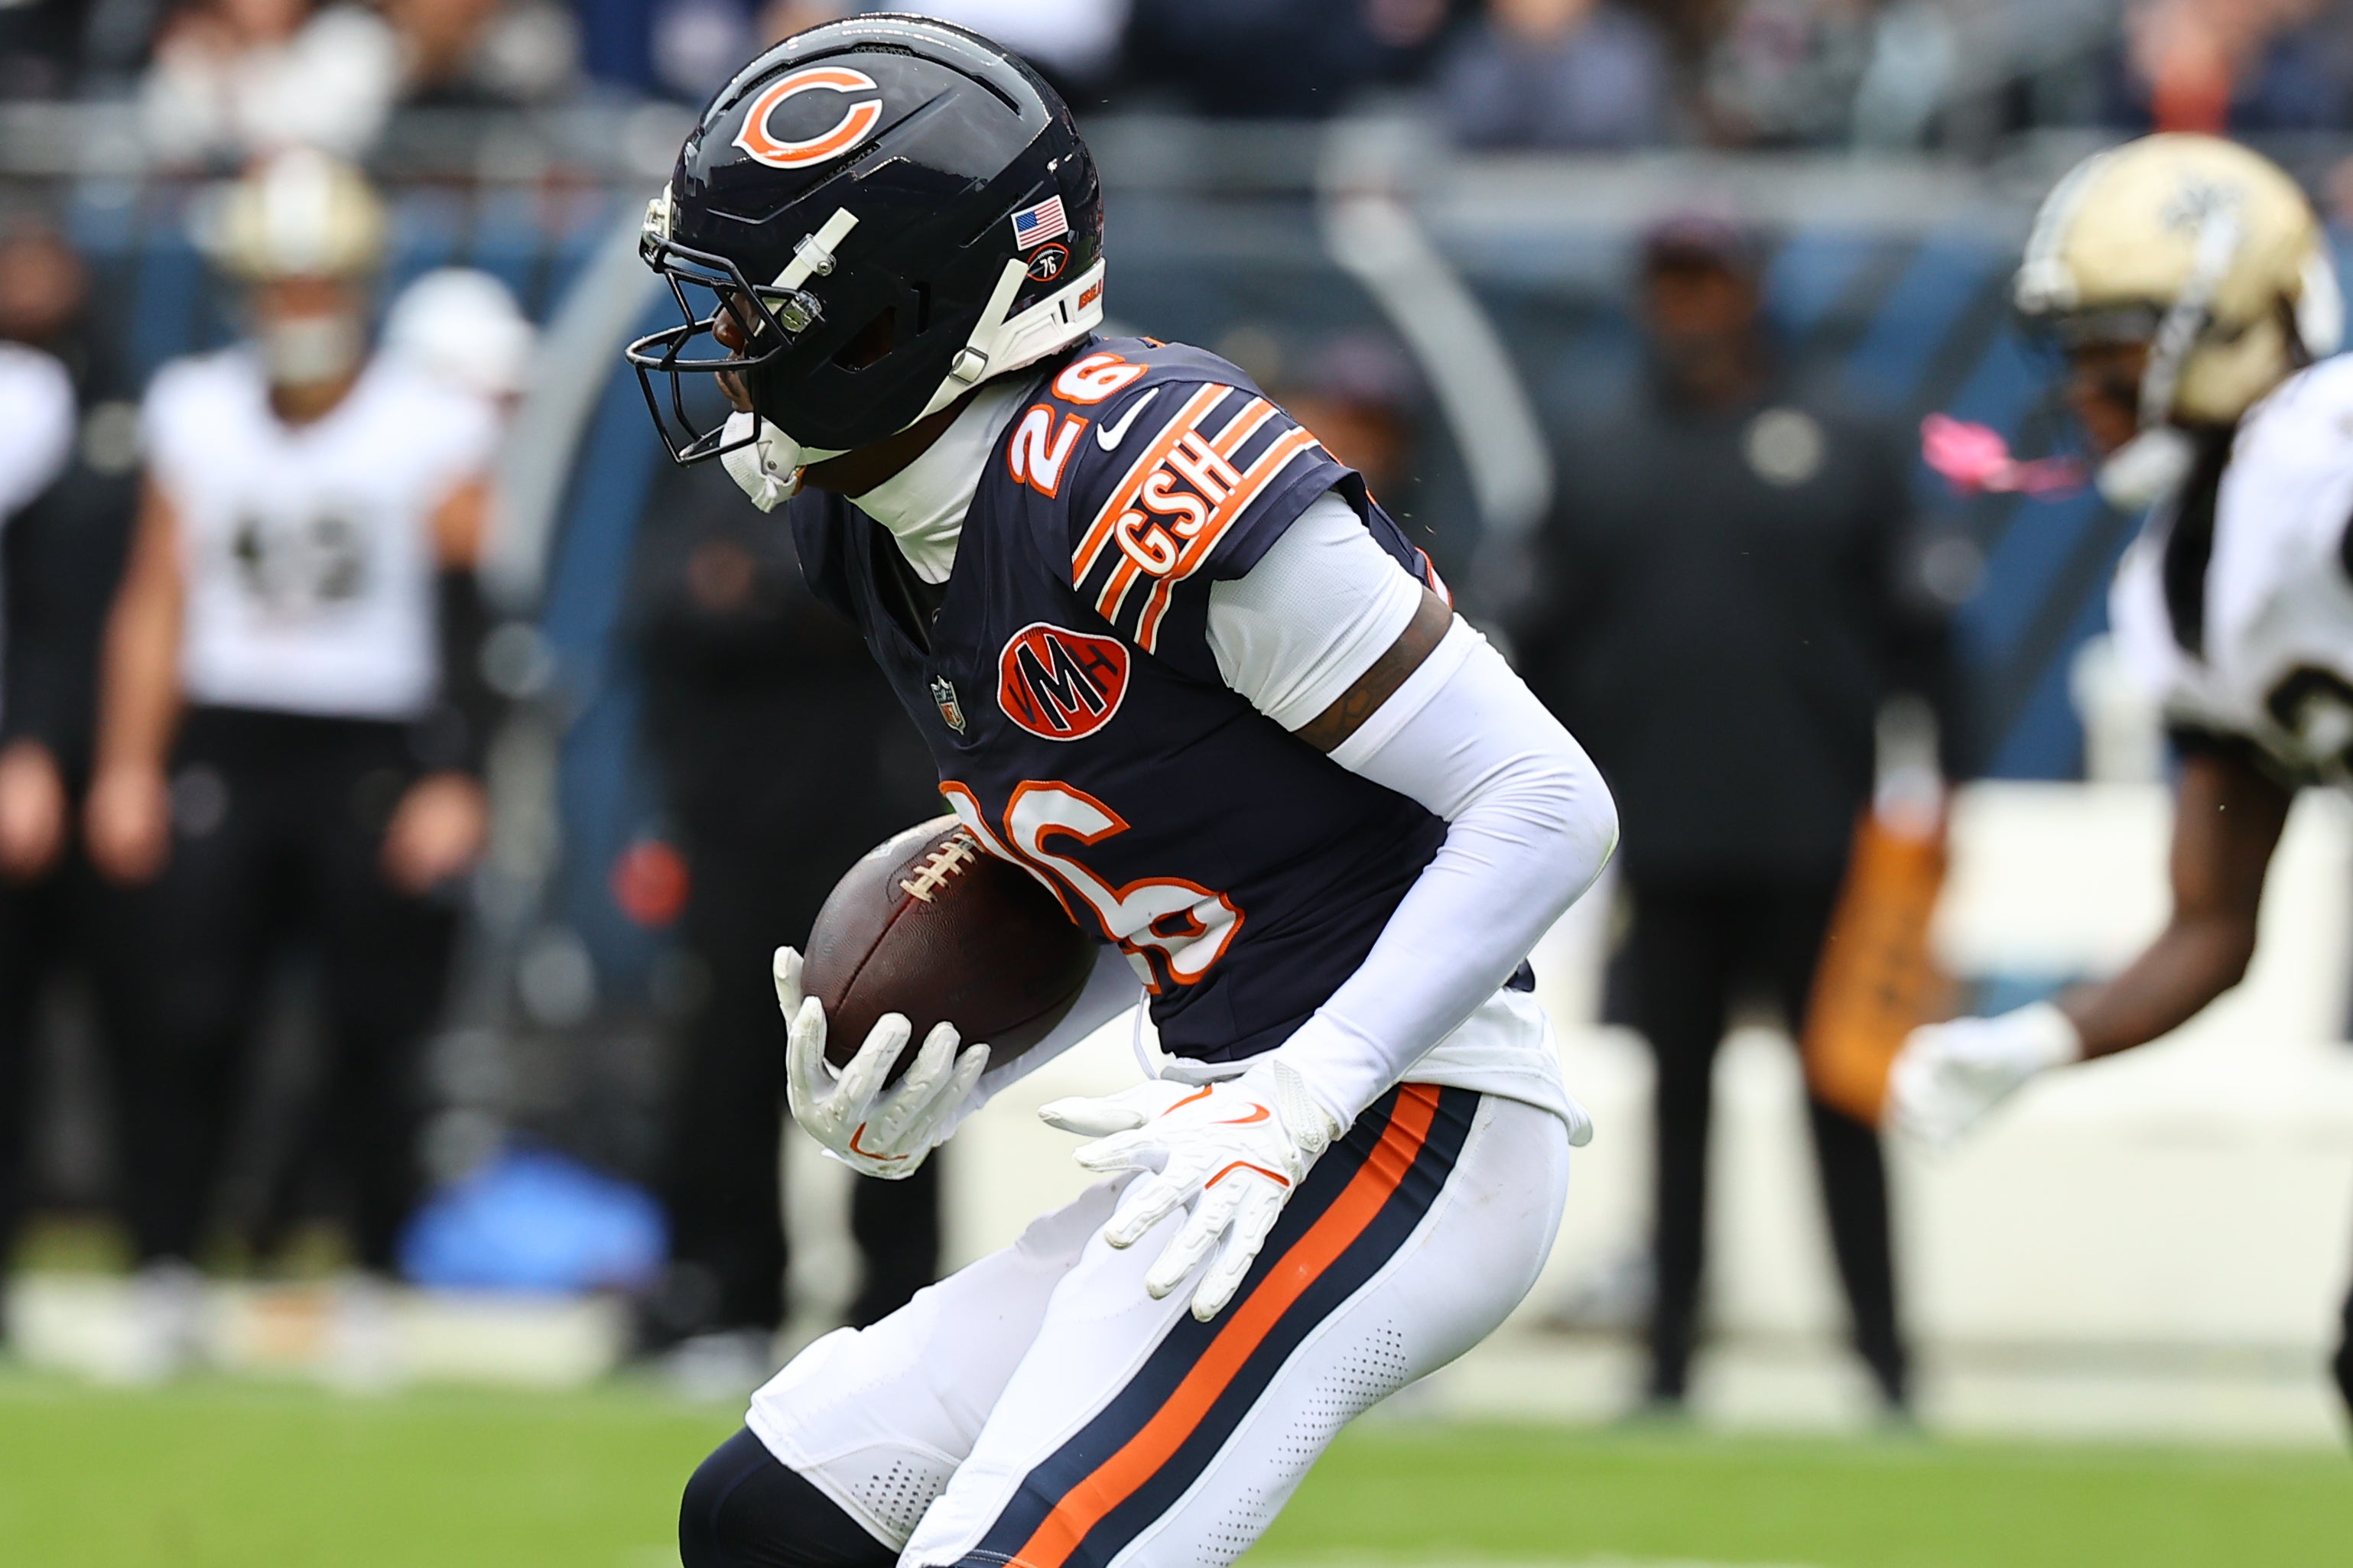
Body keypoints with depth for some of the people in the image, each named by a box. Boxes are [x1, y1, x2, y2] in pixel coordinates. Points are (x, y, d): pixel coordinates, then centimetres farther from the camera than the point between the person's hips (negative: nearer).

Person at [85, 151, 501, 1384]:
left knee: (376, 1036, -2)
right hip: (226, 741, 2)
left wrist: (454, 783, -11)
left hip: (372, 757, -2)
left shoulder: (431, 433, -1)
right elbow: (156, 601, 11)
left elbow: (470, 624, -3)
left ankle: (370, 1286, 9)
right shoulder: (197, 416, 8)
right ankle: (167, 1282, 2)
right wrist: (127, 768, 7)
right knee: (182, 1017, -6)